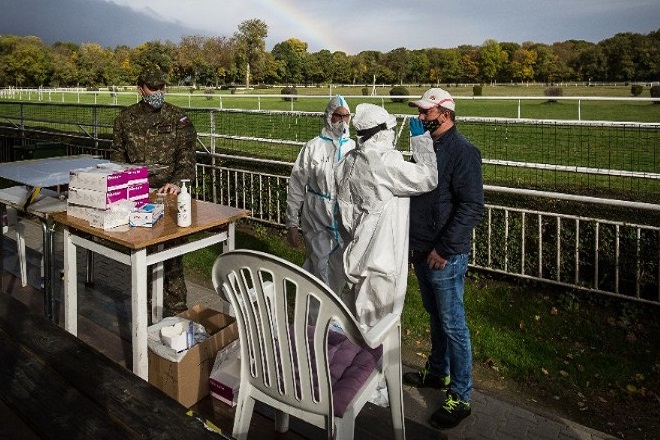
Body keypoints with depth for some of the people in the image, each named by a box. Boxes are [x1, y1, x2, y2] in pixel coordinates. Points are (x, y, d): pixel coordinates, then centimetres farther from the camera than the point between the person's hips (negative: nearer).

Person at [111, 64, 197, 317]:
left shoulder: (177, 119, 0)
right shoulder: (125, 118, 9)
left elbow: (187, 157, -5)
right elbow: (118, 155, 16)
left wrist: (177, 182, -22)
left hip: (168, 196, -3)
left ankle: (175, 308, 5)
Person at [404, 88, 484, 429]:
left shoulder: (462, 151, -15)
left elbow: (472, 207, -21)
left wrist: (444, 249, -21)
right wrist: (411, 242, 16)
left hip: (445, 257, -8)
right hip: (421, 251, 8)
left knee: (453, 325, 2)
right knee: (436, 317, 22)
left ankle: (460, 397, 16)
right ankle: (438, 371, 40)